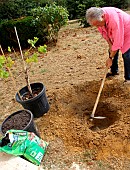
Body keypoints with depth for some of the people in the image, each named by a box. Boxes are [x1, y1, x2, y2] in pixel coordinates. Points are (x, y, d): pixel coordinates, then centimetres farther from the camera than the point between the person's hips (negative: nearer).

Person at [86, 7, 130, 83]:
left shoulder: (114, 19, -41)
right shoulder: (97, 18, -19)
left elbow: (118, 41, -37)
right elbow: (104, 33, -2)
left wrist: (110, 58, -31)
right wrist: (110, 45, -8)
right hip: (114, 33, 8)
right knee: (112, 51, 8)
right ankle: (114, 71, 27)